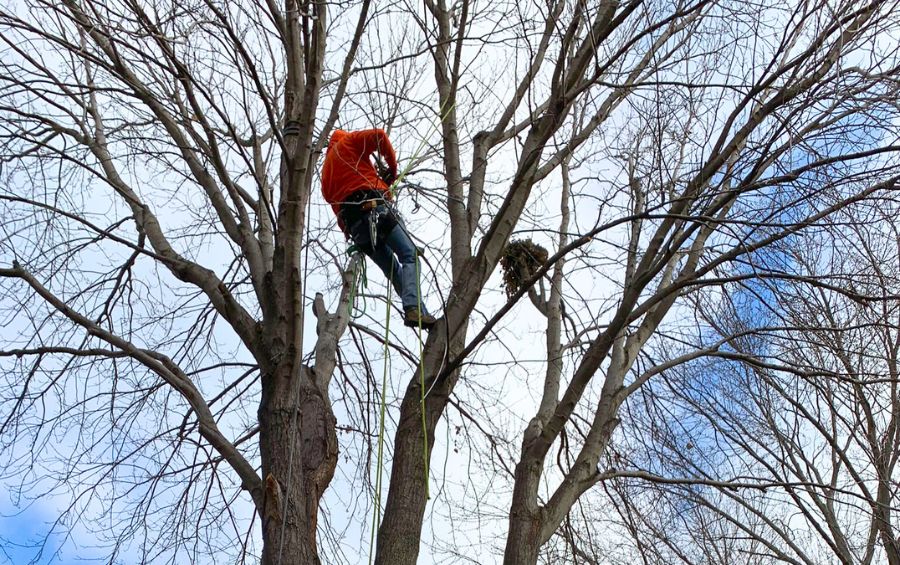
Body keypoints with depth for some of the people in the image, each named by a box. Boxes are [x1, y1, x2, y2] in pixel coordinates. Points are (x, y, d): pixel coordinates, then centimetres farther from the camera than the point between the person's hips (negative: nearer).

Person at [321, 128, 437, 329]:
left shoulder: (326, 171, 35)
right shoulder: (347, 142, 19)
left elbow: (334, 202, 25)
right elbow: (379, 136, 1)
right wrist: (392, 167, 10)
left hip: (352, 225, 6)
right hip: (374, 208, -6)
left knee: (392, 269, 9)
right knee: (409, 255, -12)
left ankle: (416, 311, -4)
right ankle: (414, 308, -33)